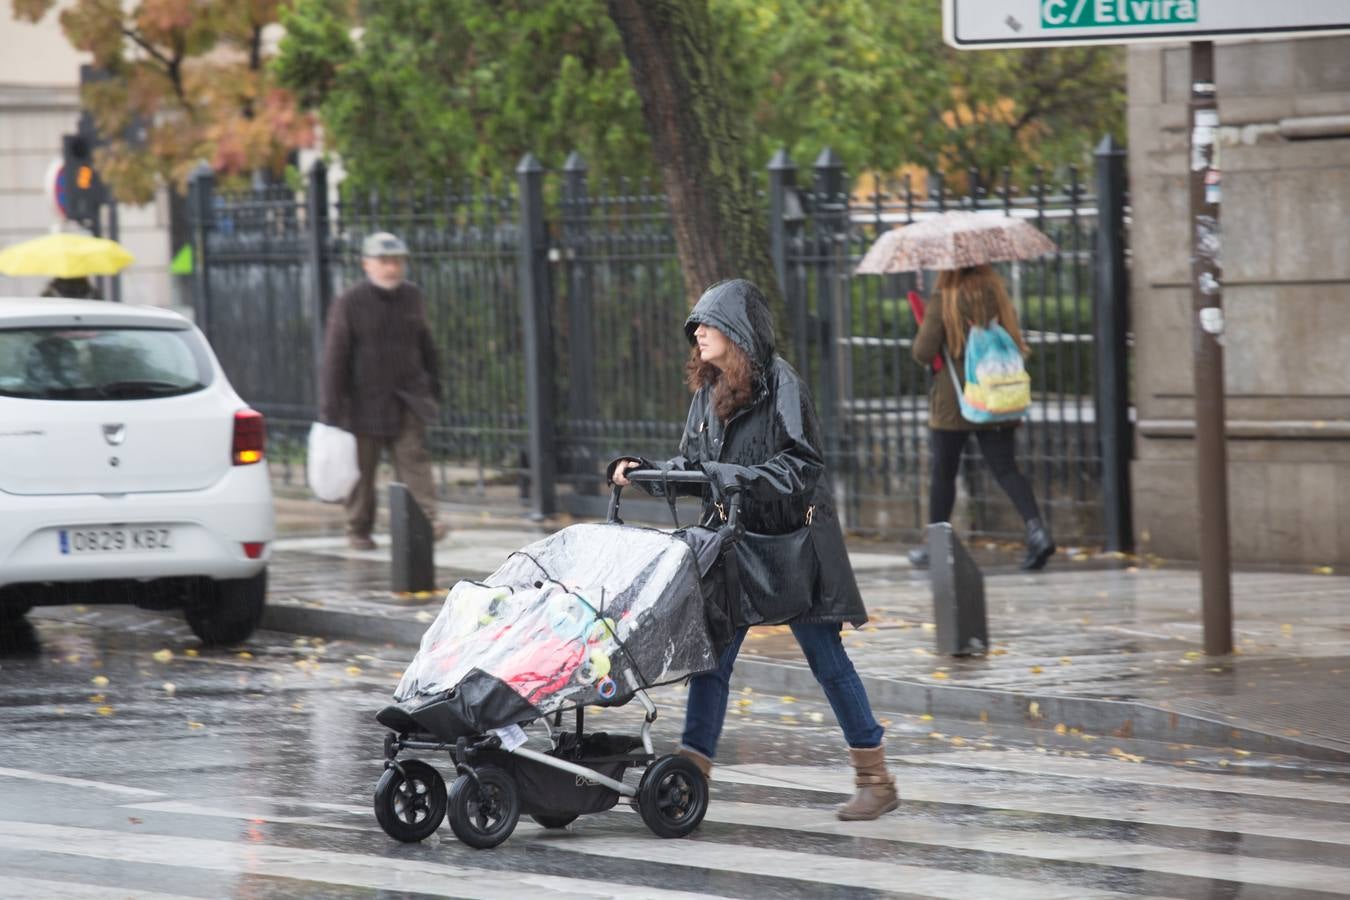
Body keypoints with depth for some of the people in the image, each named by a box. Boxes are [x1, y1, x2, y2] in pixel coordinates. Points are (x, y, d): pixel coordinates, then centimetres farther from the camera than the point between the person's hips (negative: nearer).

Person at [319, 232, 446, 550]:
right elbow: (334, 359, -9)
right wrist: (330, 410, -13)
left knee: (414, 458, -12)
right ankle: (358, 529, 19)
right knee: (362, 467, 5)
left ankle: (426, 520, -22)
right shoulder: (349, 304, -7)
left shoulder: (412, 297, 6)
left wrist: (433, 384, 23)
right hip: (363, 401, -3)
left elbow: (425, 345, 19)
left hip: (407, 400, 3)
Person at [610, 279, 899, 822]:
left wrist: (734, 477, -26)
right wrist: (644, 472, -3)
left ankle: (877, 781, 10)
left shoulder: (778, 382, -13)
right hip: (732, 542, 7)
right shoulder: (709, 390, 9)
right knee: (711, 658, 2)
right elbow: (692, 464, 12)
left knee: (826, 659, 1)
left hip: (790, 538, -7)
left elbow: (801, 465, -19)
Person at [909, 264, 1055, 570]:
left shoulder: (943, 301, -11)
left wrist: (923, 331, 8)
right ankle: (1036, 528, -18)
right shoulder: (995, 293, 2)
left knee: (942, 473, 9)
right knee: (1005, 468, 3)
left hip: (952, 403, -4)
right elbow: (1015, 341, 9)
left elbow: (924, 353, -12)